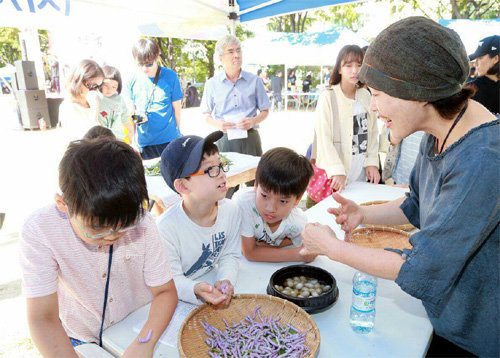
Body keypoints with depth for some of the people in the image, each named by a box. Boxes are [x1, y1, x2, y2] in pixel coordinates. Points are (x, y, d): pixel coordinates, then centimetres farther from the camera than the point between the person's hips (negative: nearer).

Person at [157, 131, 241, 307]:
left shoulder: (230, 210, -10)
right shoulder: (165, 228, -25)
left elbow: (230, 255, -1)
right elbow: (173, 280, -17)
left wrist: (225, 280, -20)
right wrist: (196, 290, -36)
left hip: (211, 280, 4)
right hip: (180, 299, -4)